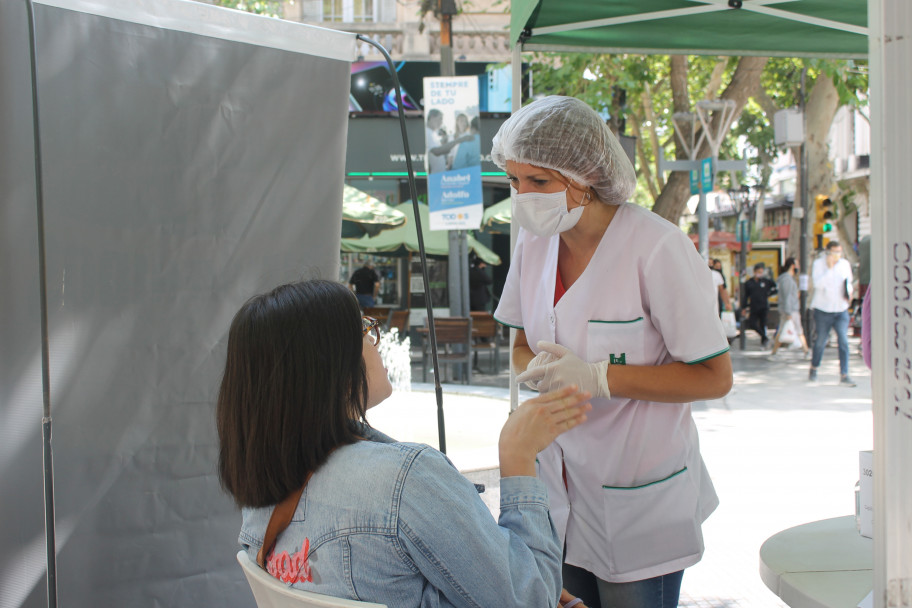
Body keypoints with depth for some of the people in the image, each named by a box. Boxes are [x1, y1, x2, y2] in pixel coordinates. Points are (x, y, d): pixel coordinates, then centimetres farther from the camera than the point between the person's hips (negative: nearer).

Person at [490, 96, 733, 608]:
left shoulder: (657, 248, -19)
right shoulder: (535, 242, 1)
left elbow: (715, 378, -17)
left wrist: (597, 378, -24)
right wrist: (540, 371, -12)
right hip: (558, 484, 5)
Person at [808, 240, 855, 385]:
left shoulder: (845, 264, 4)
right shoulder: (818, 263, -7)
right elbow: (818, 284, -21)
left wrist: (849, 292, 0)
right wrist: (829, 268, -24)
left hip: (841, 310, 3)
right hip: (823, 310, -2)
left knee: (843, 342, -10)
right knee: (820, 342, 9)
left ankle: (844, 375, -10)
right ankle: (813, 369, 33)